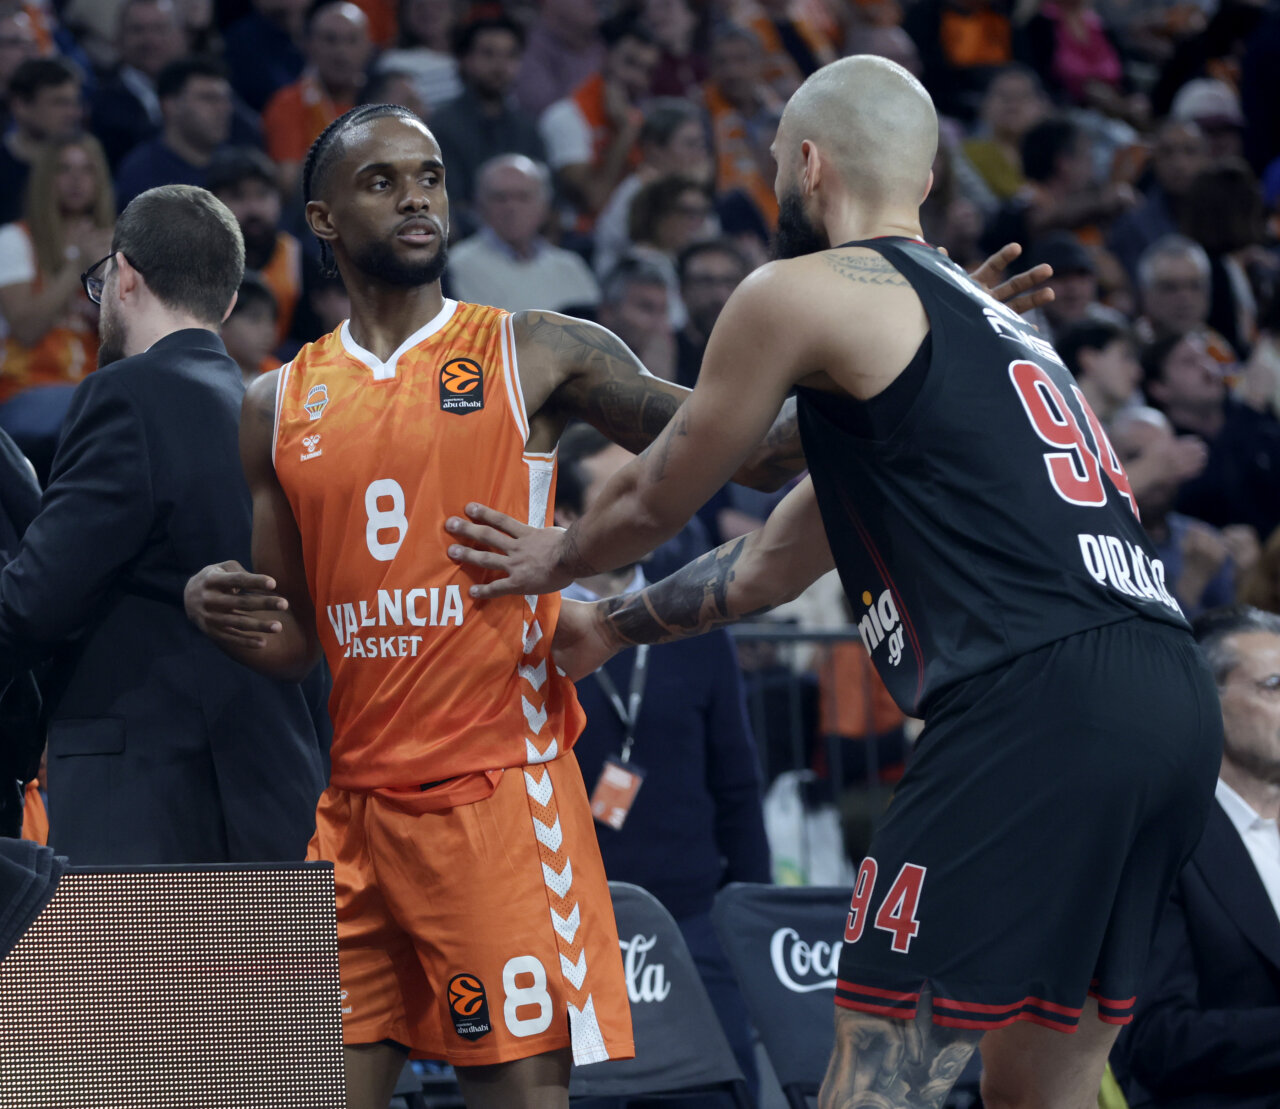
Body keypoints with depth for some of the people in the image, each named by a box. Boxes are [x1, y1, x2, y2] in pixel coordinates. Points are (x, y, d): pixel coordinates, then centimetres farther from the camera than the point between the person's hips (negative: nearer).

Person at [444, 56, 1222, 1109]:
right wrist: (608, 625, 50)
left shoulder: (802, 293, 3)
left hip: (1036, 703, -9)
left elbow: (654, 499, 17)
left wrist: (557, 558, 38)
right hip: (1172, 701, 9)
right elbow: (780, 558, 40)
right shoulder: (983, 313, 30)